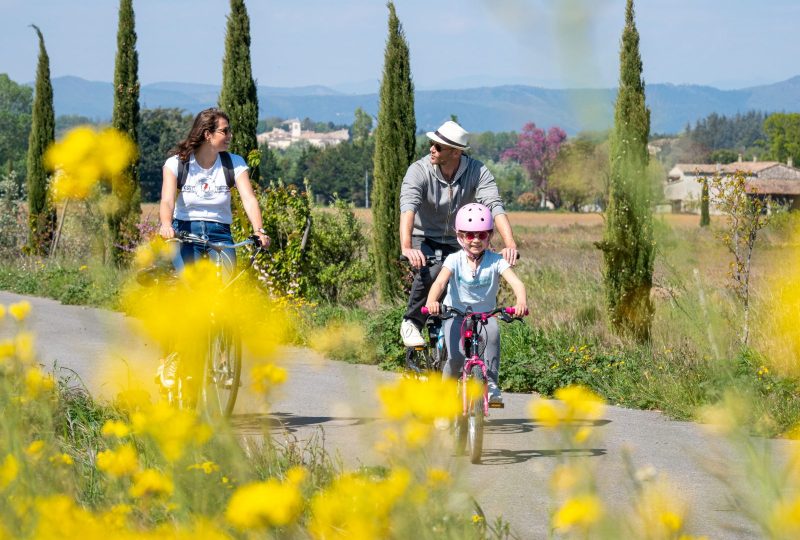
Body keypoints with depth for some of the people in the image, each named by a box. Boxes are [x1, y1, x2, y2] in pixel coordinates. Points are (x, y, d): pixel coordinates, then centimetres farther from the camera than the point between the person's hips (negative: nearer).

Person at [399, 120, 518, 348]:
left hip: (456, 243, 3)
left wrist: (511, 245, -44)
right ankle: (411, 323, -12)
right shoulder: (419, 171, -21)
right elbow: (408, 208, -35)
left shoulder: (477, 172, -16)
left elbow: (495, 207, -27)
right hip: (424, 239, -3)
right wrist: (407, 248, -53)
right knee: (430, 272, -33)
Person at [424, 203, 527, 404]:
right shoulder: (454, 260, -12)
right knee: (456, 357, -22)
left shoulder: (496, 261, -11)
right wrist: (431, 301, -50)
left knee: (492, 333, -34)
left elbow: (516, 283, -24)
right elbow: (439, 282, -27)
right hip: (456, 314, -1)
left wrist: (521, 302, -47)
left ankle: (491, 384, -24)